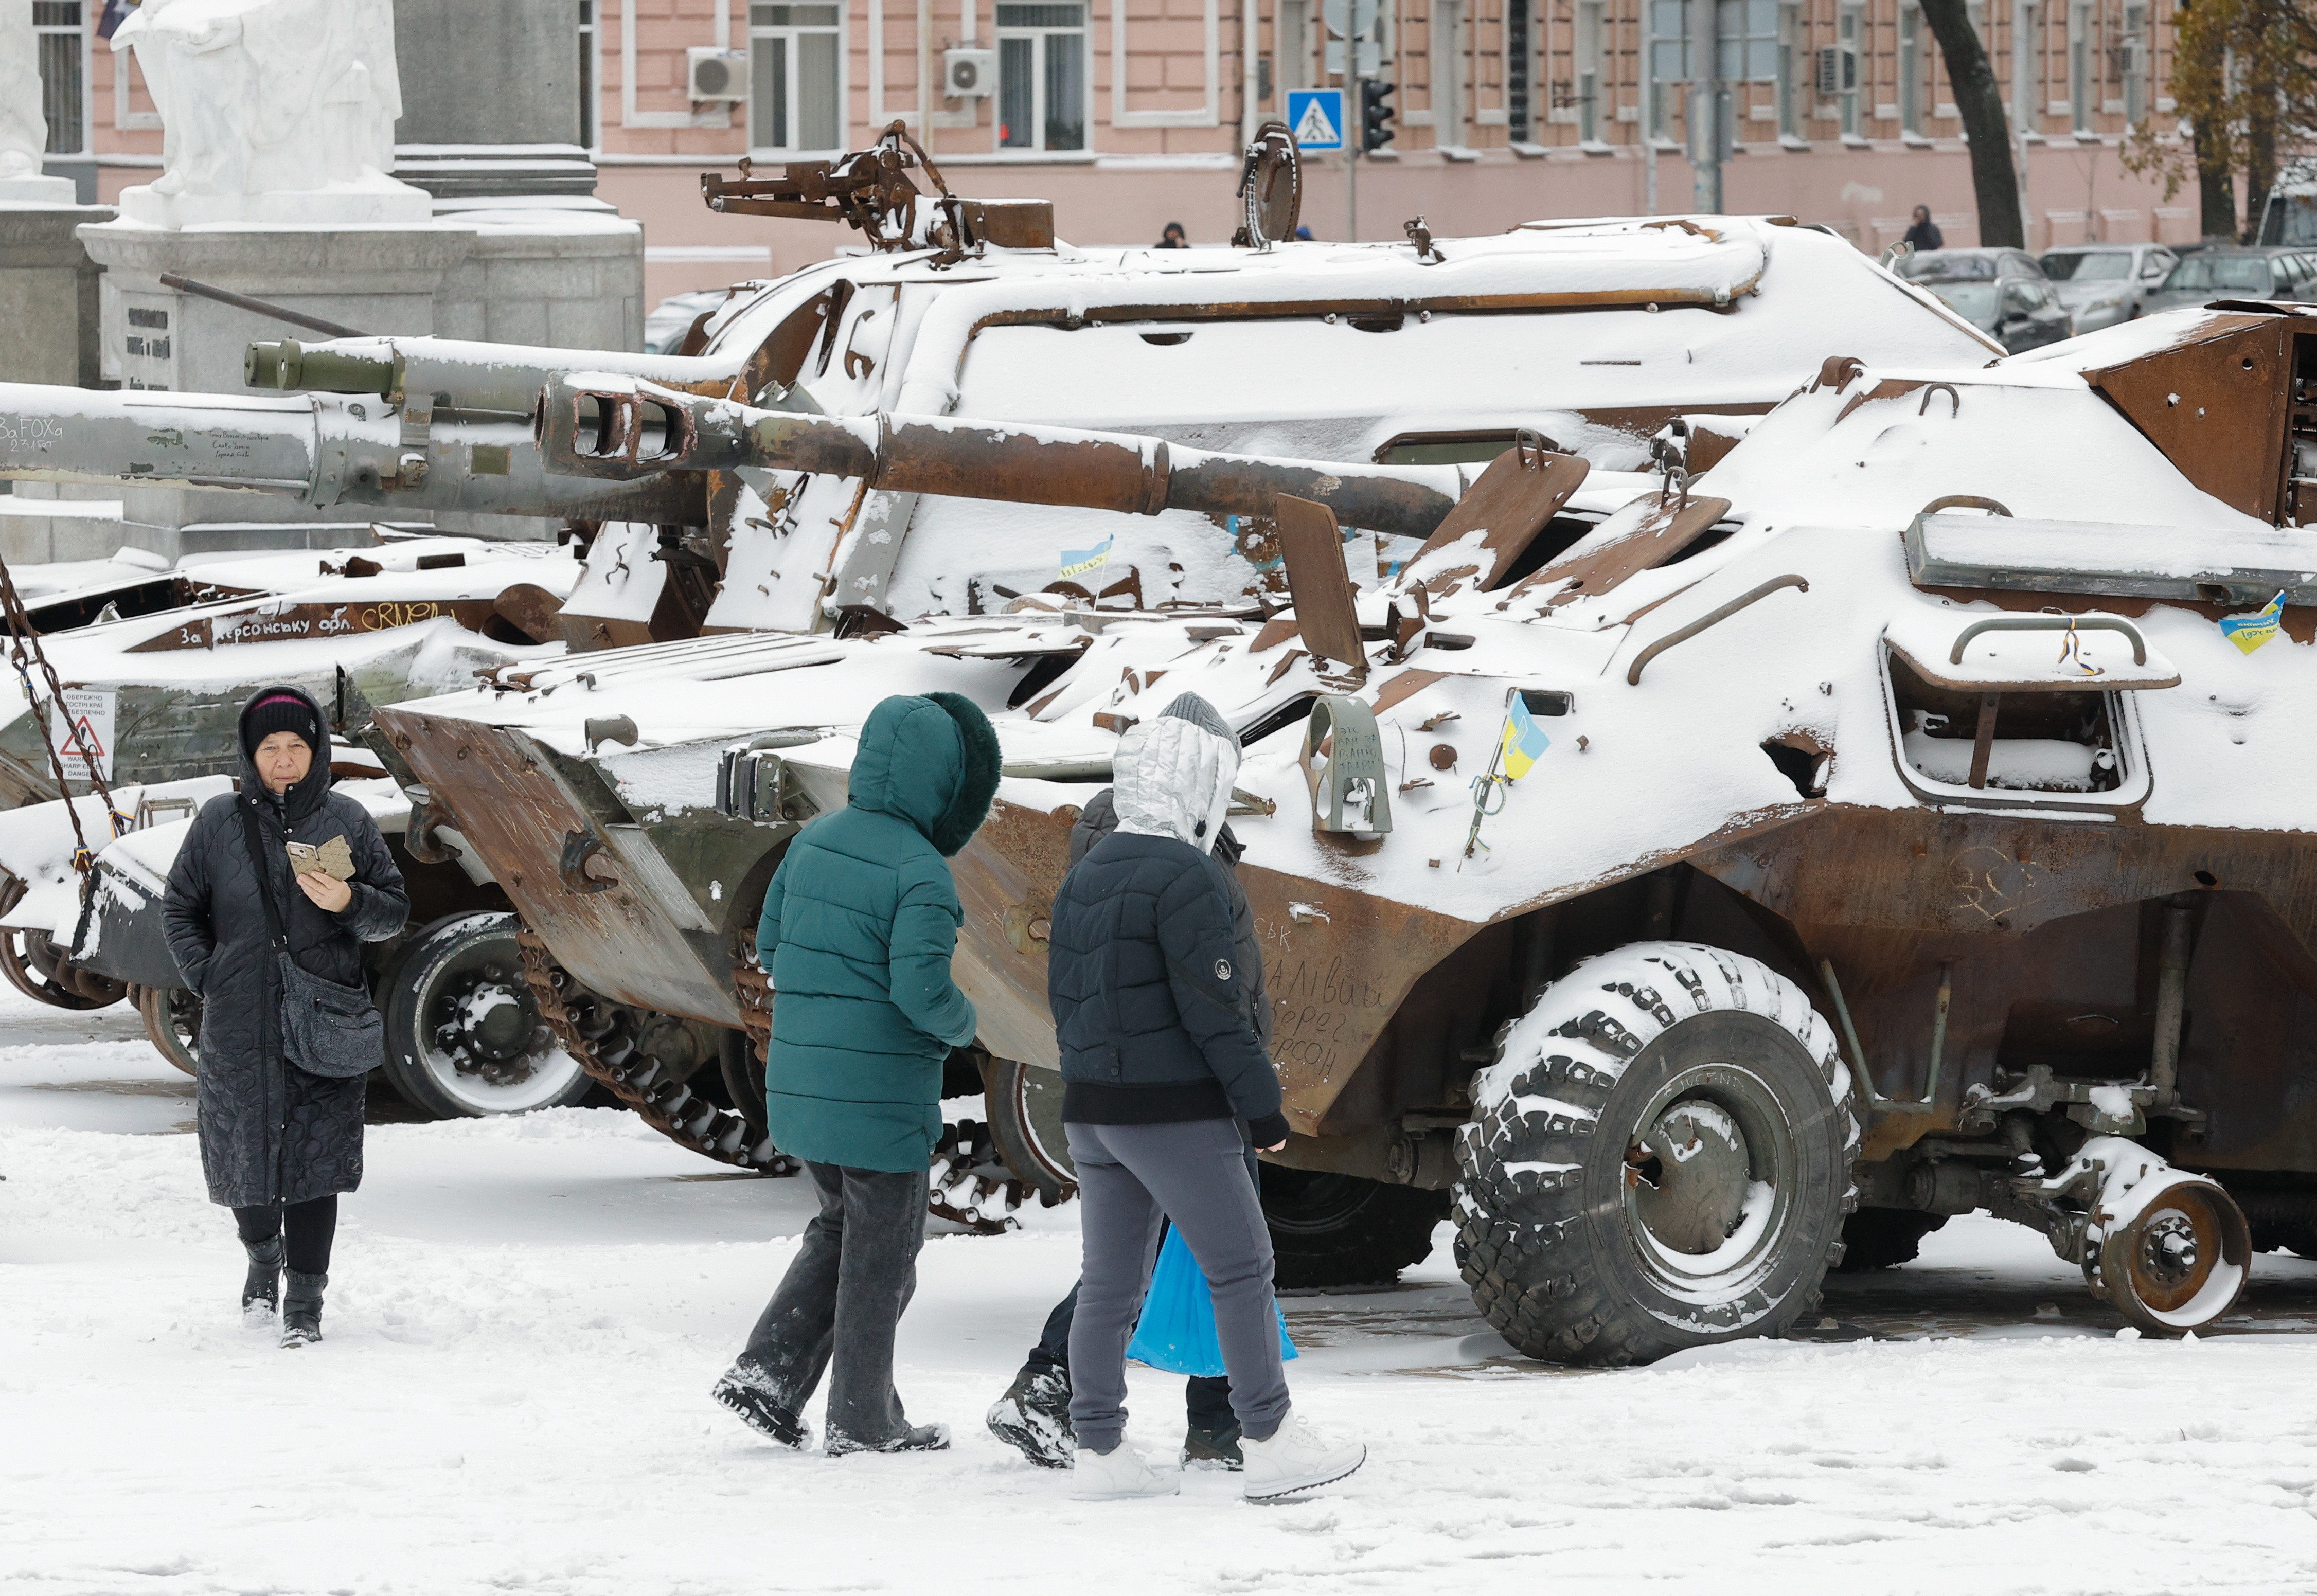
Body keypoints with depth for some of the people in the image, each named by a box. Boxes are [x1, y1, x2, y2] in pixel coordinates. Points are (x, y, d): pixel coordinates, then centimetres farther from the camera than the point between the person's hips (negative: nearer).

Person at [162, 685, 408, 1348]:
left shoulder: (346, 820, 4)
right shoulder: (220, 821, 4)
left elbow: (395, 913, 8)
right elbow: (180, 908, 12)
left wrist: (349, 903, -12)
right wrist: (208, 981, 1)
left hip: (324, 1021, -1)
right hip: (239, 1025, 1)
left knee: (314, 1164, -4)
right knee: (244, 1152, 6)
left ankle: (305, 1302, 4)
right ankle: (263, 1254, 36)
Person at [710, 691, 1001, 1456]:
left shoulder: (816, 840, 5)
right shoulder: (920, 873, -17)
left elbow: (770, 945, 11)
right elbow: (922, 990, -23)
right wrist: (961, 1022, -2)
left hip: (800, 1079, 7)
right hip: (881, 1089, -7)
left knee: (842, 1228, 23)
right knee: (882, 1252, 7)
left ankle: (768, 1372, 10)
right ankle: (863, 1419, 15)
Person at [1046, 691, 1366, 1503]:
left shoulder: (1084, 876, 11)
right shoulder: (1186, 876, -15)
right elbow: (1212, 1006, -18)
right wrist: (1261, 1102, -12)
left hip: (1094, 1109, 8)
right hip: (1175, 1113, -8)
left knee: (1110, 1282, 10)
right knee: (1240, 1268, 0)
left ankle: (1098, 1452, 10)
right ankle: (1271, 1444, 1)